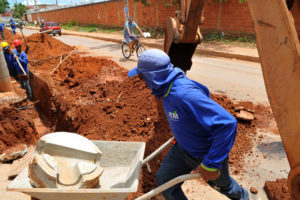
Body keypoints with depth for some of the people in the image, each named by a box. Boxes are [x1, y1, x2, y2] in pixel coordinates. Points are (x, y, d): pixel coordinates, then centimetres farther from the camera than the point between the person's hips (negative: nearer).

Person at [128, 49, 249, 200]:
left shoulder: (185, 94, -40)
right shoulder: (166, 87, -10)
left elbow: (227, 123, -43)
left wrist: (210, 164, -36)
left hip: (209, 153, -7)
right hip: (184, 147, 7)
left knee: (221, 184, 23)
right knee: (164, 180, 6)